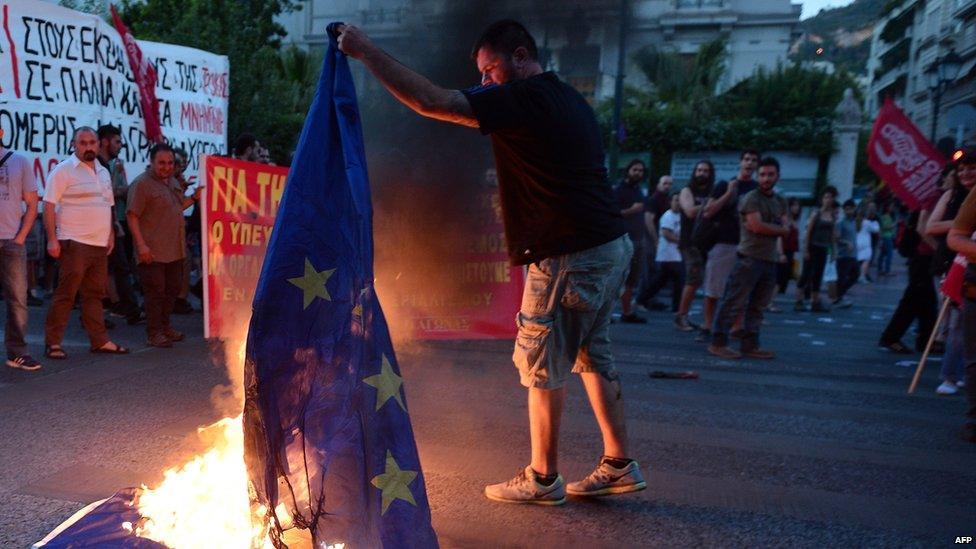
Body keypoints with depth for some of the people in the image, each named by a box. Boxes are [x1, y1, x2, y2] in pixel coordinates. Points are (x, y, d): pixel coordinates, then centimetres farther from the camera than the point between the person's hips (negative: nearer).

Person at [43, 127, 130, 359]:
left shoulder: (103, 172, 17)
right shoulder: (63, 170, -5)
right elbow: (49, 205, -10)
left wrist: (111, 235, 15)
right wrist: (52, 239, -16)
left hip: (100, 244, 7)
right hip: (74, 243, -7)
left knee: (95, 294, 11)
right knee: (65, 294, -4)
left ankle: (100, 340, 16)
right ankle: (52, 343, 4)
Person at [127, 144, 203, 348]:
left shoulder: (174, 182, 15)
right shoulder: (141, 184, -10)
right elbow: (132, 216, -15)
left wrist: (194, 198, 13)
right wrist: (141, 244, -21)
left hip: (175, 250, 8)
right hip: (153, 252, -8)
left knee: (173, 289, 15)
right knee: (155, 291, -3)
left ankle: (165, 326, 29)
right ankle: (154, 333, 6)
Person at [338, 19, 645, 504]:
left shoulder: (523, 99, -14)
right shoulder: (570, 100, 16)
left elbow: (430, 102, -20)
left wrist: (366, 51, -14)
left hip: (571, 258, -10)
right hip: (610, 245, 10)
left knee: (542, 365, 3)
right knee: (592, 355, 17)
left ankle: (542, 479, 16)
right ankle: (619, 465, 25)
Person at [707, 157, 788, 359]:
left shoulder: (781, 201, 17)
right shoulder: (751, 198, -4)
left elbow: (786, 229, 8)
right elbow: (757, 226, -15)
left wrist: (767, 229, -8)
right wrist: (779, 229, 0)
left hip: (770, 260, 7)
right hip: (750, 258, -7)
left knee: (758, 306, 8)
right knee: (735, 303, -7)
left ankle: (750, 345, 14)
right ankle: (718, 343, -3)